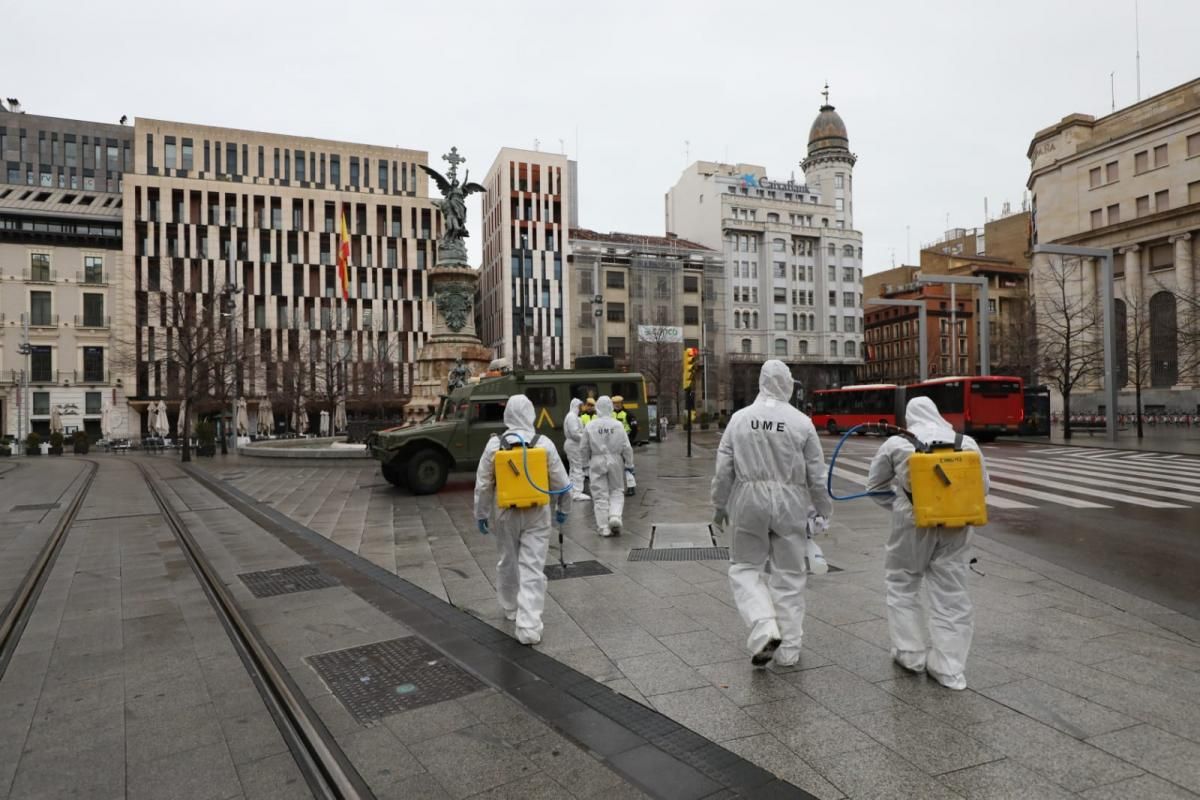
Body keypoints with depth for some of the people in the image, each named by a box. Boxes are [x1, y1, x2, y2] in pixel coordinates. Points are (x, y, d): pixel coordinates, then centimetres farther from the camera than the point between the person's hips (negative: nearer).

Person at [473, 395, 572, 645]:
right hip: (536, 514, -1)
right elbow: (560, 482, -2)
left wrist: (481, 514, 10)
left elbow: (483, 484, -1)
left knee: (508, 561, 21)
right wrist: (563, 508, 13)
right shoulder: (544, 444, -8)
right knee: (533, 568, 2)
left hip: (505, 513, 2)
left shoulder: (494, 444, -7)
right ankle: (529, 627, -2)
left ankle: (510, 607, 40)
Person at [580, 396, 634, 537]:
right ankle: (615, 516, -7)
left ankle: (604, 528, 7)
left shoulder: (590, 426, -6)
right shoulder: (617, 425, -6)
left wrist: (587, 462, 17)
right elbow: (626, 447, -3)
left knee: (600, 496, 6)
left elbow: (585, 448, 1)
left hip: (597, 462, 0)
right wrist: (629, 464, 8)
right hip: (615, 461, 0)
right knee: (617, 491, 15)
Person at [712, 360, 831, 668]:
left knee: (745, 567, 14)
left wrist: (719, 505, 10)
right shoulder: (801, 422, -5)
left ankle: (764, 629, -6)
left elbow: (723, 469, -1)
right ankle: (787, 650, 20)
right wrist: (823, 510, 13)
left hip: (749, 501, 0)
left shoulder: (740, 418, -4)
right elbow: (817, 475, 0)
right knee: (788, 576, 11)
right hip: (790, 504, 1)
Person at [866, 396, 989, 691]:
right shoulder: (965, 442, 4)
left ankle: (910, 654, 22)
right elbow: (983, 485, 8)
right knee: (952, 593, 9)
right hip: (955, 525, 2)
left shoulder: (895, 443, -2)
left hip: (913, 523, -2)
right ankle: (949, 667, 13)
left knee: (903, 584, 16)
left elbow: (876, 485, 5)